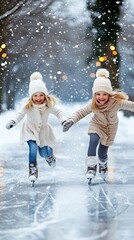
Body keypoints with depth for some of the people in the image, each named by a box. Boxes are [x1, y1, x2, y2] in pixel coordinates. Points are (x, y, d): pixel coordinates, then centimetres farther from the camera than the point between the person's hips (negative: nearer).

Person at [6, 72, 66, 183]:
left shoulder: (49, 105, -21)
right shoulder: (28, 106, -25)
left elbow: (58, 112, -6)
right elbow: (20, 115, -18)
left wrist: (63, 121, -20)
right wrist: (12, 122, -36)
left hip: (43, 130, 2)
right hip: (30, 130, -2)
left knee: (43, 153, 2)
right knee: (33, 149, -23)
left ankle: (49, 152, 41)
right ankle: (33, 170, -6)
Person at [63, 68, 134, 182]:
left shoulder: (116, 102, -32)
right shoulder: (93, 104, -27)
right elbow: (81, 112, -22)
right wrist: (71, 120, -36)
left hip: (110, 128, 0)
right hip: (97, 125, 0)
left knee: (102, 153, 8)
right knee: (93, 141, -32)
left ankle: (103, 165, 45)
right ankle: (91, 167, -21)